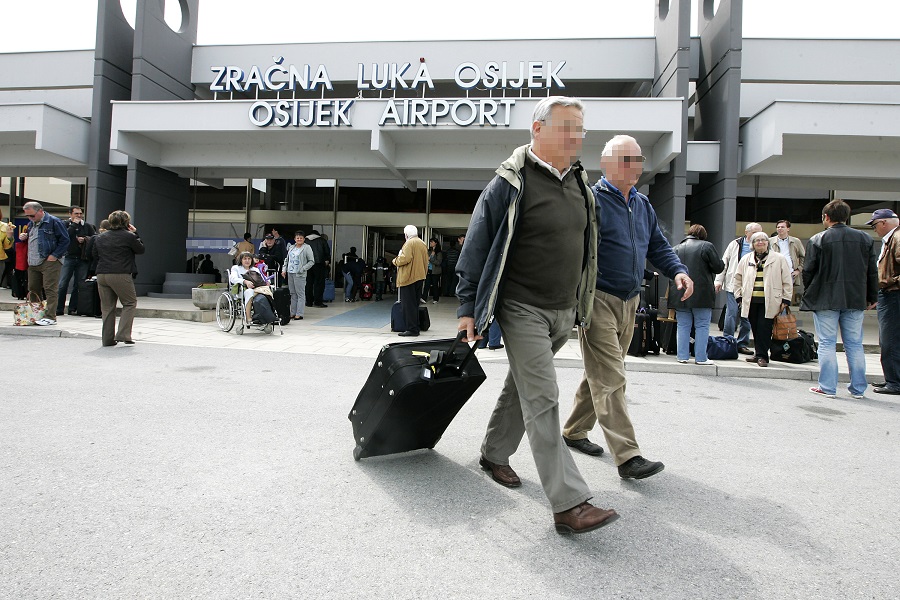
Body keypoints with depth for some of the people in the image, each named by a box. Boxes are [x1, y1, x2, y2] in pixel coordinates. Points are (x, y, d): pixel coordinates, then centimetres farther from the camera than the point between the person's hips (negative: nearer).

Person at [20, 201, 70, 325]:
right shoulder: (32, 223, 17)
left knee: (50, 289, -9)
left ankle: (50, 317, -8)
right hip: (33, 263, 9)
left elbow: (65, 240, -11)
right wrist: (24, 237, 9)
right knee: (33, 289, 13)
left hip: (50, 262, -8)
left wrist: (54, 255, -15)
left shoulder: (53, 222, -8)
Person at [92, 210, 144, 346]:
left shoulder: (101, 237, 14)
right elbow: (141, 249, 7)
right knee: (130, 303, 7)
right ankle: (123, 334, -4)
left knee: (107, 307, 11)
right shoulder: (129, 236, -5)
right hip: (121, 275, -6)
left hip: (101, 275, 6)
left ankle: (107, 338, 14)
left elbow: (94, 253, 20)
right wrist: (135, 233, 12)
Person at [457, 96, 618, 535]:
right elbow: (477, 246, -9)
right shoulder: (512, 182, -11)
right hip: (523, 309, -7)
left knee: (522, 386, 19)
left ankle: (494, 454, 38)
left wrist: (581, 305, 20)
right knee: (542, 400, -9)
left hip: (563, 311, 8)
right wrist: (468, 307, -10)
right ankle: (569, 505, -7)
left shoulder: (578, 182, 11)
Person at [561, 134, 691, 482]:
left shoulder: (642, 204, 15)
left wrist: (677, 271, 2)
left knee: (601, 373, 16)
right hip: (599, 299, -8)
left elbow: (658, 247, 20)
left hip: (629, 302, 8)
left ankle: (574, 431, 31)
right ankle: (627, 456, -7)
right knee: (611, 379, -8)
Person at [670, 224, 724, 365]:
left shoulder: (675, 249, 8)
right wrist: (722, 264, 16)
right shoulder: (706, 246, -4)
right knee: (702, 326, 4)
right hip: (701, 294, -4)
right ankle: (701, 358, 4)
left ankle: (682, 356, 9)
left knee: (683, 326, 9)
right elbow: (718, 267, -4)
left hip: (679, 295, 4)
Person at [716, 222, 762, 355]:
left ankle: (742, 343, 16)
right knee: (732, 314, -5)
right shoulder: (735, 244, 4)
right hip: (733, 285, -2)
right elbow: (724, 262, 6)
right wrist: (719, 280, 0)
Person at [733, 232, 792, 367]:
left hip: (769, 301, -3)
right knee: (755, 328, 8)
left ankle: (762, 356, 0)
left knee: (764, 327, -9)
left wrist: (786, 300, -1)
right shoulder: (746, 259, 12)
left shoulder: (779, 258, 3)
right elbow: (738, 278, 18)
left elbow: (787, 281, 4)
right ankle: (759, 354, 21)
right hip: (751, 301, 3)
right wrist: (739, 296, 11)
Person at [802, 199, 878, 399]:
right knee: (855, 344, 10)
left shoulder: (817, 240, -6)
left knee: (826, 343, 2)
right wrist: (871, 297, 17)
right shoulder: (865, 239, 6)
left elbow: (808, 271, -6)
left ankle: (827, 387, 3)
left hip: (825, 300, -3)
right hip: (855, 300, 4)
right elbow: (872, 272, 9)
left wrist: (809, 294, 8)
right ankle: (858, 388, 15)